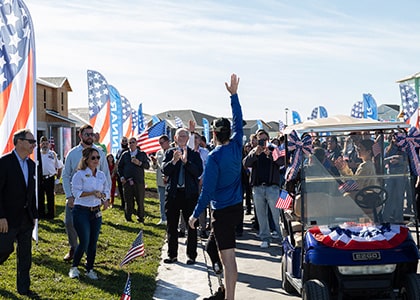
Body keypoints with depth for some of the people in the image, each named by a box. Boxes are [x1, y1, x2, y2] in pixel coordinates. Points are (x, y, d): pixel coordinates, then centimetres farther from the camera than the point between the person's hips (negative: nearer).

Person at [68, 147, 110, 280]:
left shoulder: (101, 175, 9)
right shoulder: (79, 174, -8)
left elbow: (106, 189, 18)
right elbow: (76, 192, -14)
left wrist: (105, 198, -3)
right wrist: (92, 193, -22)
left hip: (96, 212, 5)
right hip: (81, 211, -5)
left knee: (93, 242, 6)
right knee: (84, 242, -10)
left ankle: (90, 269, 20)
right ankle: (74, 267, 11)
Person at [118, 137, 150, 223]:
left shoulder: (142, 154, 9)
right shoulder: (125, 155, 12)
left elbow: (147, 166, 2)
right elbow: (119, 166, 16)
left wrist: (139, 163, -14)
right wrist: (122, 177, 5)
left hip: (139, 182, -1)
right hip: (127, 182, 1)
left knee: (140, 201, 0)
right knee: (128, 201, 3)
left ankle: (140, 217, 11)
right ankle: (128, 218, 13)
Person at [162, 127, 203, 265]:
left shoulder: (194, 154, 4)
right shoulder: (170, 153, 7)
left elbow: (199, 172, -9)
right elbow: (165, 171, -4)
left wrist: (186, 161, -20)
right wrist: (174, 160, -20)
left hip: (190, 193, -2)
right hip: (173, 193, 2)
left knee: (192, 225, 1)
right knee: (172, 225, 8)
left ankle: (191, 255, 10)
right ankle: (172, 255, 19)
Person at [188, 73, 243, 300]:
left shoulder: (214, 157, -17)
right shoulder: (236, 146, -1)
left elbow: (207, 190, -17)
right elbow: (238, 121, 15)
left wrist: (195, 214, -8)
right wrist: (234, 95, 22)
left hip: (223, 211, -7)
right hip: (237, 207, 8)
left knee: (228, 258, -5)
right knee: (216, 244, 23)